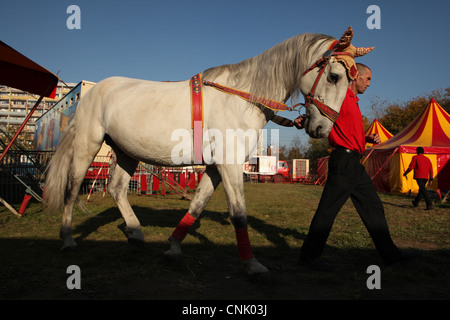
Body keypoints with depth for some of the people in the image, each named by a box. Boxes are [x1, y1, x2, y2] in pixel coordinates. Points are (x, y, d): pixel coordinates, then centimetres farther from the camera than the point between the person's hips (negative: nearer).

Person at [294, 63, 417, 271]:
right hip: (344, 160, -10)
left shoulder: (353, 101, 25)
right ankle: (309, 255, 5)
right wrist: (302, 121, -28)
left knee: (373, 206, 12)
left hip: (354, 163, 10)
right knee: (328, 209, -6)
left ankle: (391, 255, 22)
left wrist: (367, 138, 12)